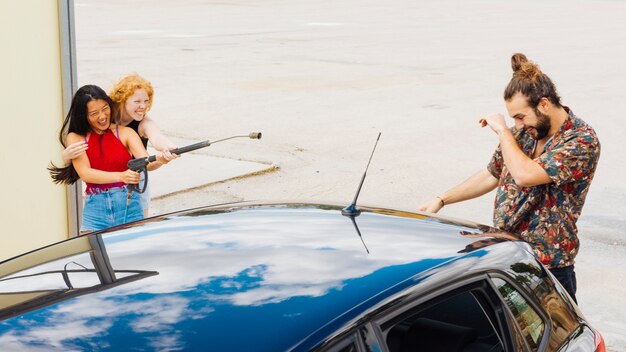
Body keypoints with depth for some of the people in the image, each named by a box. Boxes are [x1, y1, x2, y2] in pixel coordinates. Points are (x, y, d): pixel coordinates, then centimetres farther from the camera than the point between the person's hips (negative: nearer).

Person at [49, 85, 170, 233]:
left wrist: (159, 160, -32)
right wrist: (121, 176, -24)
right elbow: (85, 173, -8)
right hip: (95, 210, 0)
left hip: (129, 206, 0)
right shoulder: (75, 138, 5)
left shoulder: (125, 133, 5)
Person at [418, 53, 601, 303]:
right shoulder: (524, 132, 6)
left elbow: (525, 175, -27)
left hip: (547, 264, -6)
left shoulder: (582, 140, -17)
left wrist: (502, 131, -14)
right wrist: (440, 201, 15)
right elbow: (492, 175, 19)